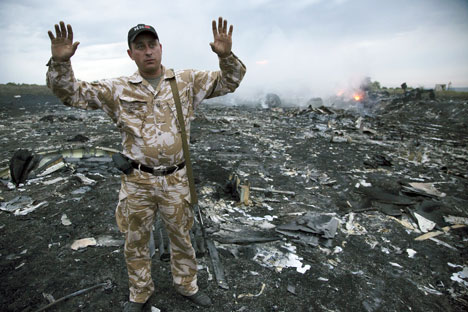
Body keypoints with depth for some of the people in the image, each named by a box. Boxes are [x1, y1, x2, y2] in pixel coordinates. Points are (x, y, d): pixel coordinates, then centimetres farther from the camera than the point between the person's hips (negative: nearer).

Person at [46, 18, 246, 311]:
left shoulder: (187, 81, 1)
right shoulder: (118, 89, 0)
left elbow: (229, 81, 0)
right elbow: (72, 93, 0)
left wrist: (226, 55, -19)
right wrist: (60, 62, -18)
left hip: (175, 180, 0)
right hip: (137, 181, 1)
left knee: (181, 237, 18)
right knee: (136, 242, 17)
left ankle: (187, 285, 44)